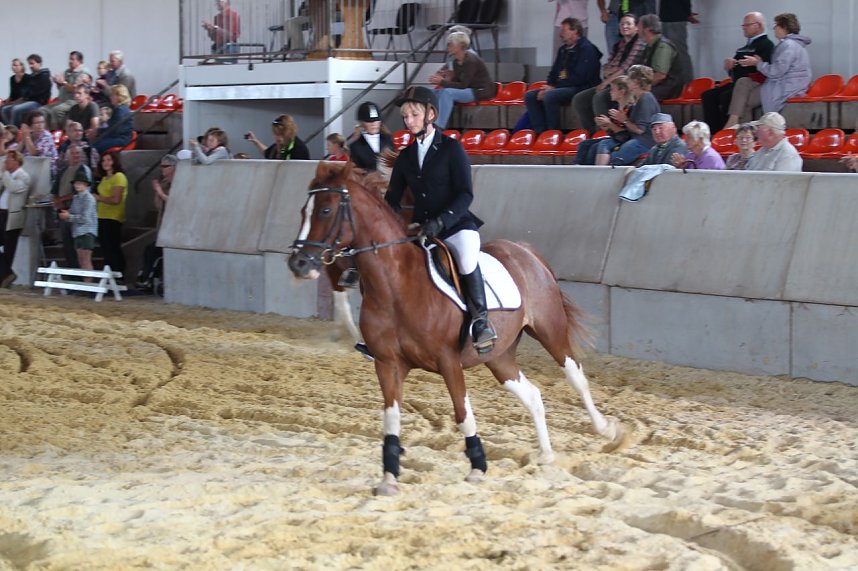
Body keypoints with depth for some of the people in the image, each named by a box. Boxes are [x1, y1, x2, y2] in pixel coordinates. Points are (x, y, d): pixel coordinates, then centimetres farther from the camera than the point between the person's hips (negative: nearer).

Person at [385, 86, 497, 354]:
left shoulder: (451, 148, -4)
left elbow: (465, 194, -11)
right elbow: (393, 198, 12)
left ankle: (480, 319, -25)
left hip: (455, 225, -6)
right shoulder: (405, 156, 12)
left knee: (466, 257, -37)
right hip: (420, 228, 6)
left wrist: (441, 221, -24)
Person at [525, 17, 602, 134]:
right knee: (530, 96, -6)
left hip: (581, 89, -9)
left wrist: (554, 88, -16)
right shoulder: (563, 49, 19)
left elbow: (579, 78, -18)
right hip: (562, 88, 9)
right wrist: (548, 87, 0)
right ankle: (540, 132, -14)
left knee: (550, 96, -33)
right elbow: (553, 73, 22)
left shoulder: (586, 49, -9)